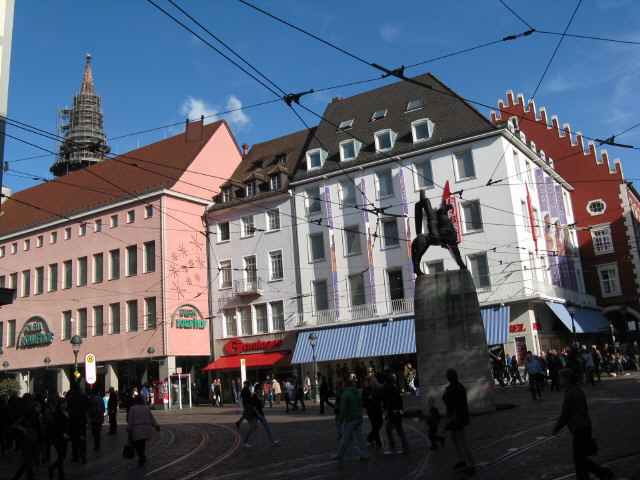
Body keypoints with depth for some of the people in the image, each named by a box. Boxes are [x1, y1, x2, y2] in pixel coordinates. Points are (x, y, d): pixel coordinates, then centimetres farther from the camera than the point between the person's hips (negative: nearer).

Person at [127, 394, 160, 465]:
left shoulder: (133, 408, -6)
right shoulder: (146, 408, 5)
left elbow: (130, 420, -8)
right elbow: (151, 418, 5)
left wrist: (129, 429, -2)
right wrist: (157, 426, 9)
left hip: (137, 429, -4)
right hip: (146, 429, 4)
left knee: (136, 443, 3)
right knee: (142, 443, 16)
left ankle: (142, 457, -14)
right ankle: (141, 459, 19)